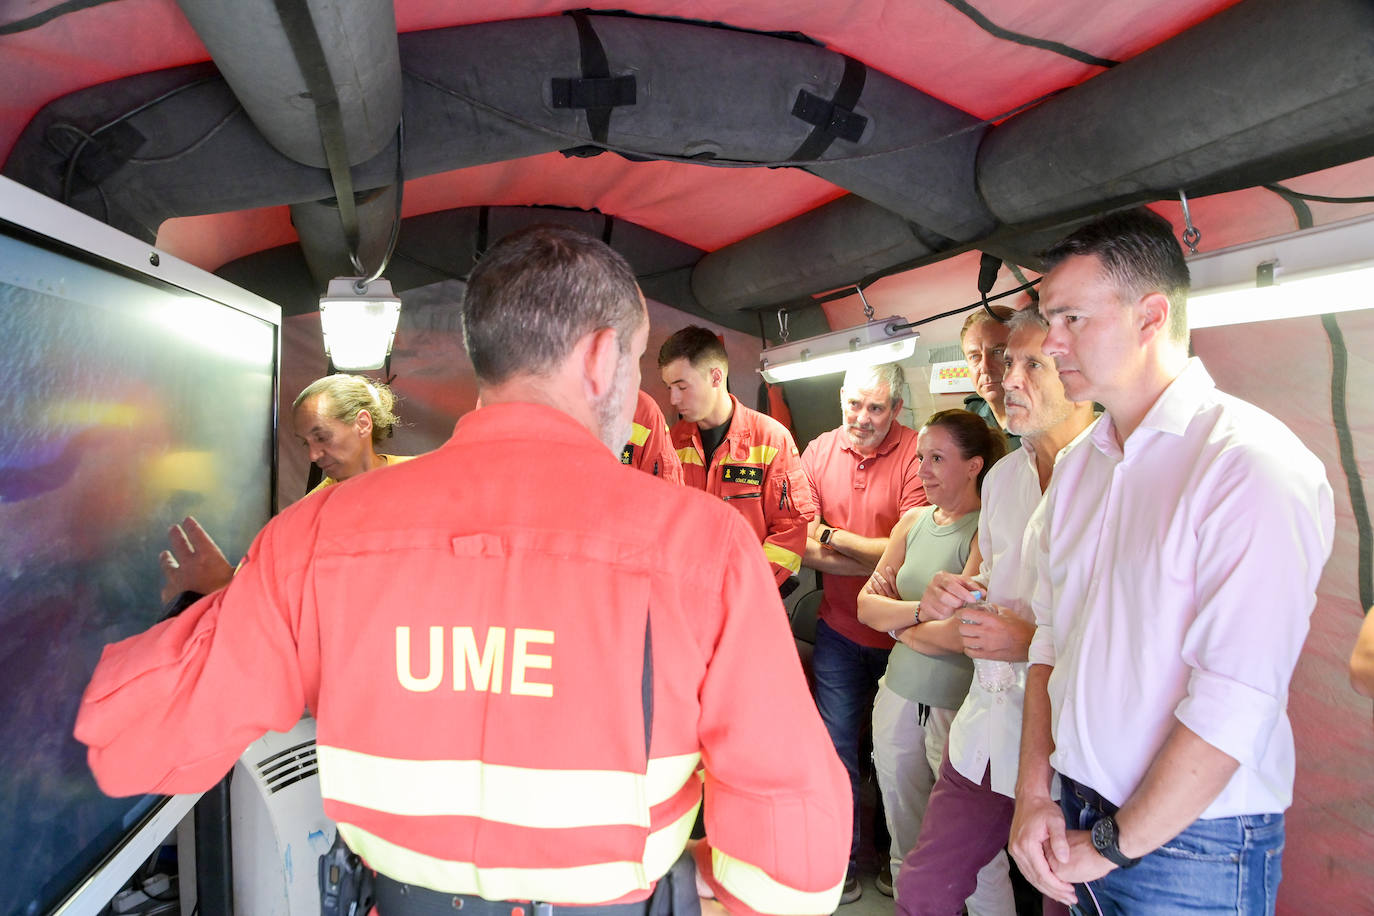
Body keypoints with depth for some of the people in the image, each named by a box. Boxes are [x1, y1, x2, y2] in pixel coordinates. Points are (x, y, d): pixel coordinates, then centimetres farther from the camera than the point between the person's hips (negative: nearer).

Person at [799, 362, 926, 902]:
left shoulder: (916, 455, -14)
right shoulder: (818, 452, -1)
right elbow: (801, 547, -7)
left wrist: (832, 535, -12)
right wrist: (876, 562, -17)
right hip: (839, 629, 3)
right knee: (837, 746, 9)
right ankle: (840, 862, 29)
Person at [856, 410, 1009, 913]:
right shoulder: (913, 521, 7)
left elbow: (965, 634, -22)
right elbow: (866, 604, 3)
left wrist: (898, 620, -6)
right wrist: (925, 610, -14)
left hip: (959, 705, -6)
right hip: (899, 696, 6)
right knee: (905, 846, 19)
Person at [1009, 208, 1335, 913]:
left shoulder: (1253, 464, -18)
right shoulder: (1077, 465, 5)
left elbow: (1236, 702, -23)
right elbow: (1051, 636, 6)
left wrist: (1114, 844, -14)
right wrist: (1033, 794, -2)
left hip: (1193, 847, -6)